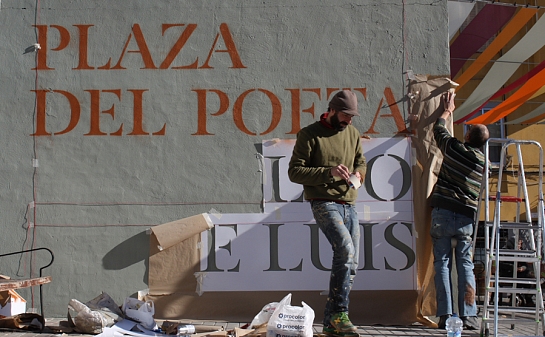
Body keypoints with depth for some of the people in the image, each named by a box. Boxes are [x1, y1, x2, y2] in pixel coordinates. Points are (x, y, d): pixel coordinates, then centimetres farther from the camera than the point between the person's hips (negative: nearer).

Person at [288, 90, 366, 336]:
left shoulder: (352, 133, 13)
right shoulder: (310, 134, -5)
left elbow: (361, 162, 24)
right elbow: (294, 171, -9)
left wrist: (358, 173, -1)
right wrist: (328, 172, -21)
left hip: (349, 205, 7)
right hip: (324, 203, -7)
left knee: (351, 263, 4)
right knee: (345, 249, -26)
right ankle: (339, 313, -17)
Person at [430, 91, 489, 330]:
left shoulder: (454, 148, -2)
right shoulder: (483, 163, 5)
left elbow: (438, 129, 16)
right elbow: (480, 193, 15)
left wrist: (447, 111, 32)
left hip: (442, 212, -2)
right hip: (467, 216, 2)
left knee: (442, 263, 2)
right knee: (465, 265, 6)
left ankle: (445, 315, -2)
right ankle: (468, 315, 1)